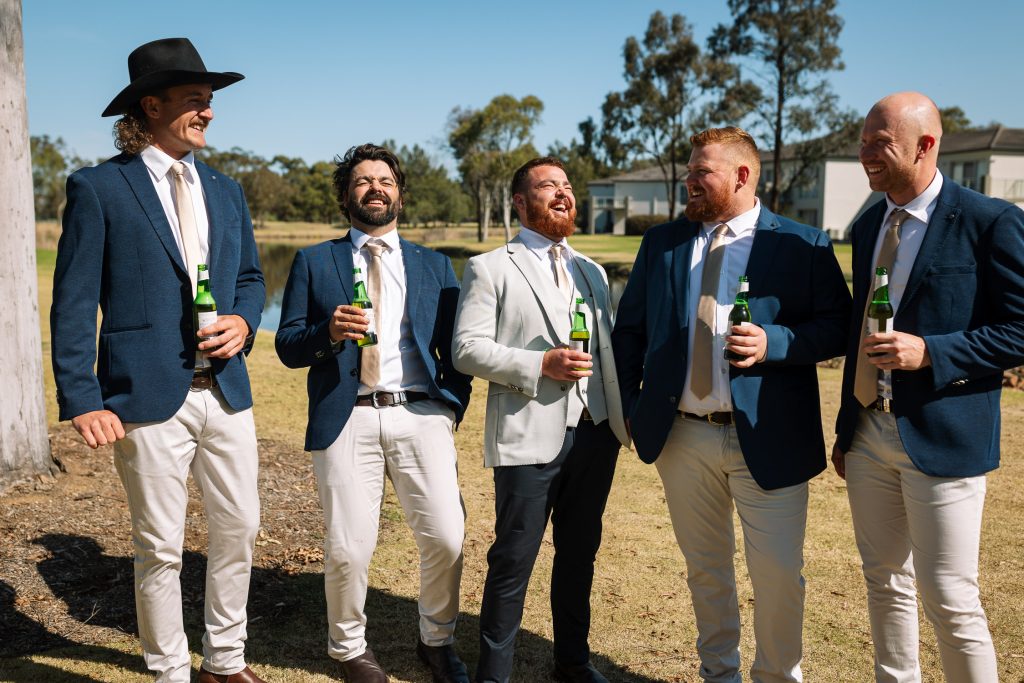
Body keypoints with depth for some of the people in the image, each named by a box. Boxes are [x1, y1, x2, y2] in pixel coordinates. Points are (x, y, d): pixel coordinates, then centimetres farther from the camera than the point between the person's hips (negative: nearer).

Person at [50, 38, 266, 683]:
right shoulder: (98, 188, -4)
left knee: (239, 529, 13)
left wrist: (243, 321, -2)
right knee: (161, 549, 7)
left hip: (227, 391, 6)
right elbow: (74, 306, -7)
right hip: (149, 398, -5)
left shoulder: (226, 191, 13)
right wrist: (82, 401, -13)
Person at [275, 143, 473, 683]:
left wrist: (454, 406, 1)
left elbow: (455, 349, 15)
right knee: (348, 548, 0)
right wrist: (330, 332, -13)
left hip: (421, 415, 1)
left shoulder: (434, 265, 17)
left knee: (446, 538, -4)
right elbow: (288, 347, 6)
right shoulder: (314, 262, 12)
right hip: (347, 418, -1)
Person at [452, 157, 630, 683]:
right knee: (514, 561, 2)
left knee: (579, 554, 16)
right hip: (529, 436, -5)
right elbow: (467, 349, -9)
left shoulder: (592, 272, 18)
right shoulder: (490, 269, -1)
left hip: (595, 433, 6)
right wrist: (541, 365, -18)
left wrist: (625, 412, 6)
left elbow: (608, 351, 18)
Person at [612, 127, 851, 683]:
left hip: (766, 439, -3)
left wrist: (774, 343, -21)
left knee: (779, 575, 3)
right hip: (680, 436, 4)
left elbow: (837, 326, -4)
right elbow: (629, 328, 11)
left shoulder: (802, 244, -1)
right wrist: (628, 404, 2)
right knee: (705, 570, 17)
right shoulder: (662, 242, 9)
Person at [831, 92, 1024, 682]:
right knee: (886, 584, 16)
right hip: (869, 434, 7)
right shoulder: (869, 225, 11)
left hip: (941, 437, -6)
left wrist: (930, 352, -23)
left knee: (950, 600, 0)